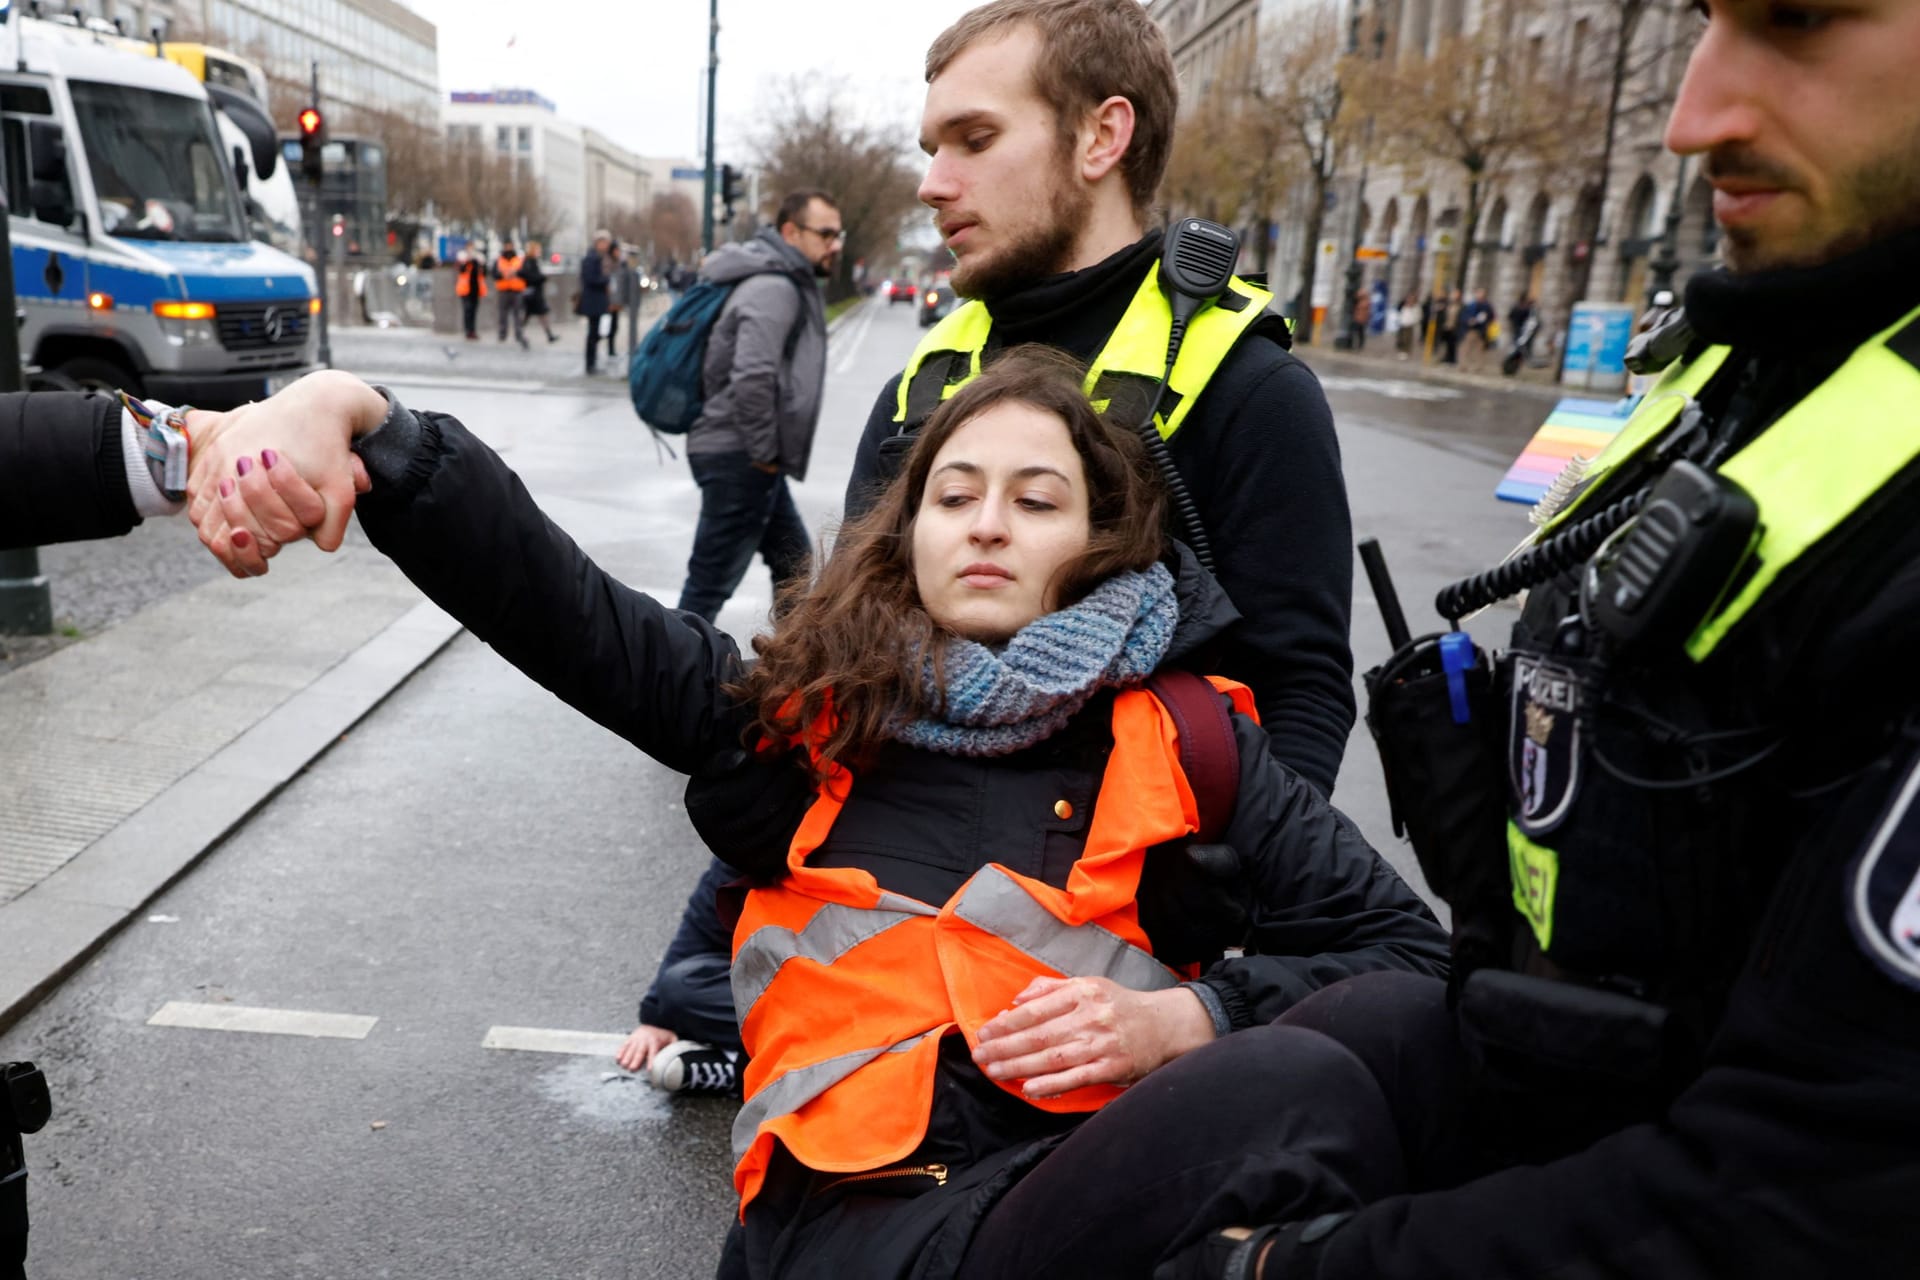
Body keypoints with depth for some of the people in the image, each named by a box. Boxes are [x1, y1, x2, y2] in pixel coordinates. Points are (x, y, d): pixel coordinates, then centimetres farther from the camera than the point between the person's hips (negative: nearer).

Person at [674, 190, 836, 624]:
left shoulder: (790, 284, 16)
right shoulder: (773, 288, -16)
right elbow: (752, 378, -28)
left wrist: (766, 452, 15)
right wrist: (764, 453, -19)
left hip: (752, 459, 11)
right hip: (737, 458, -11)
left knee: (793, 564, 20)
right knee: (711, 581, -5)